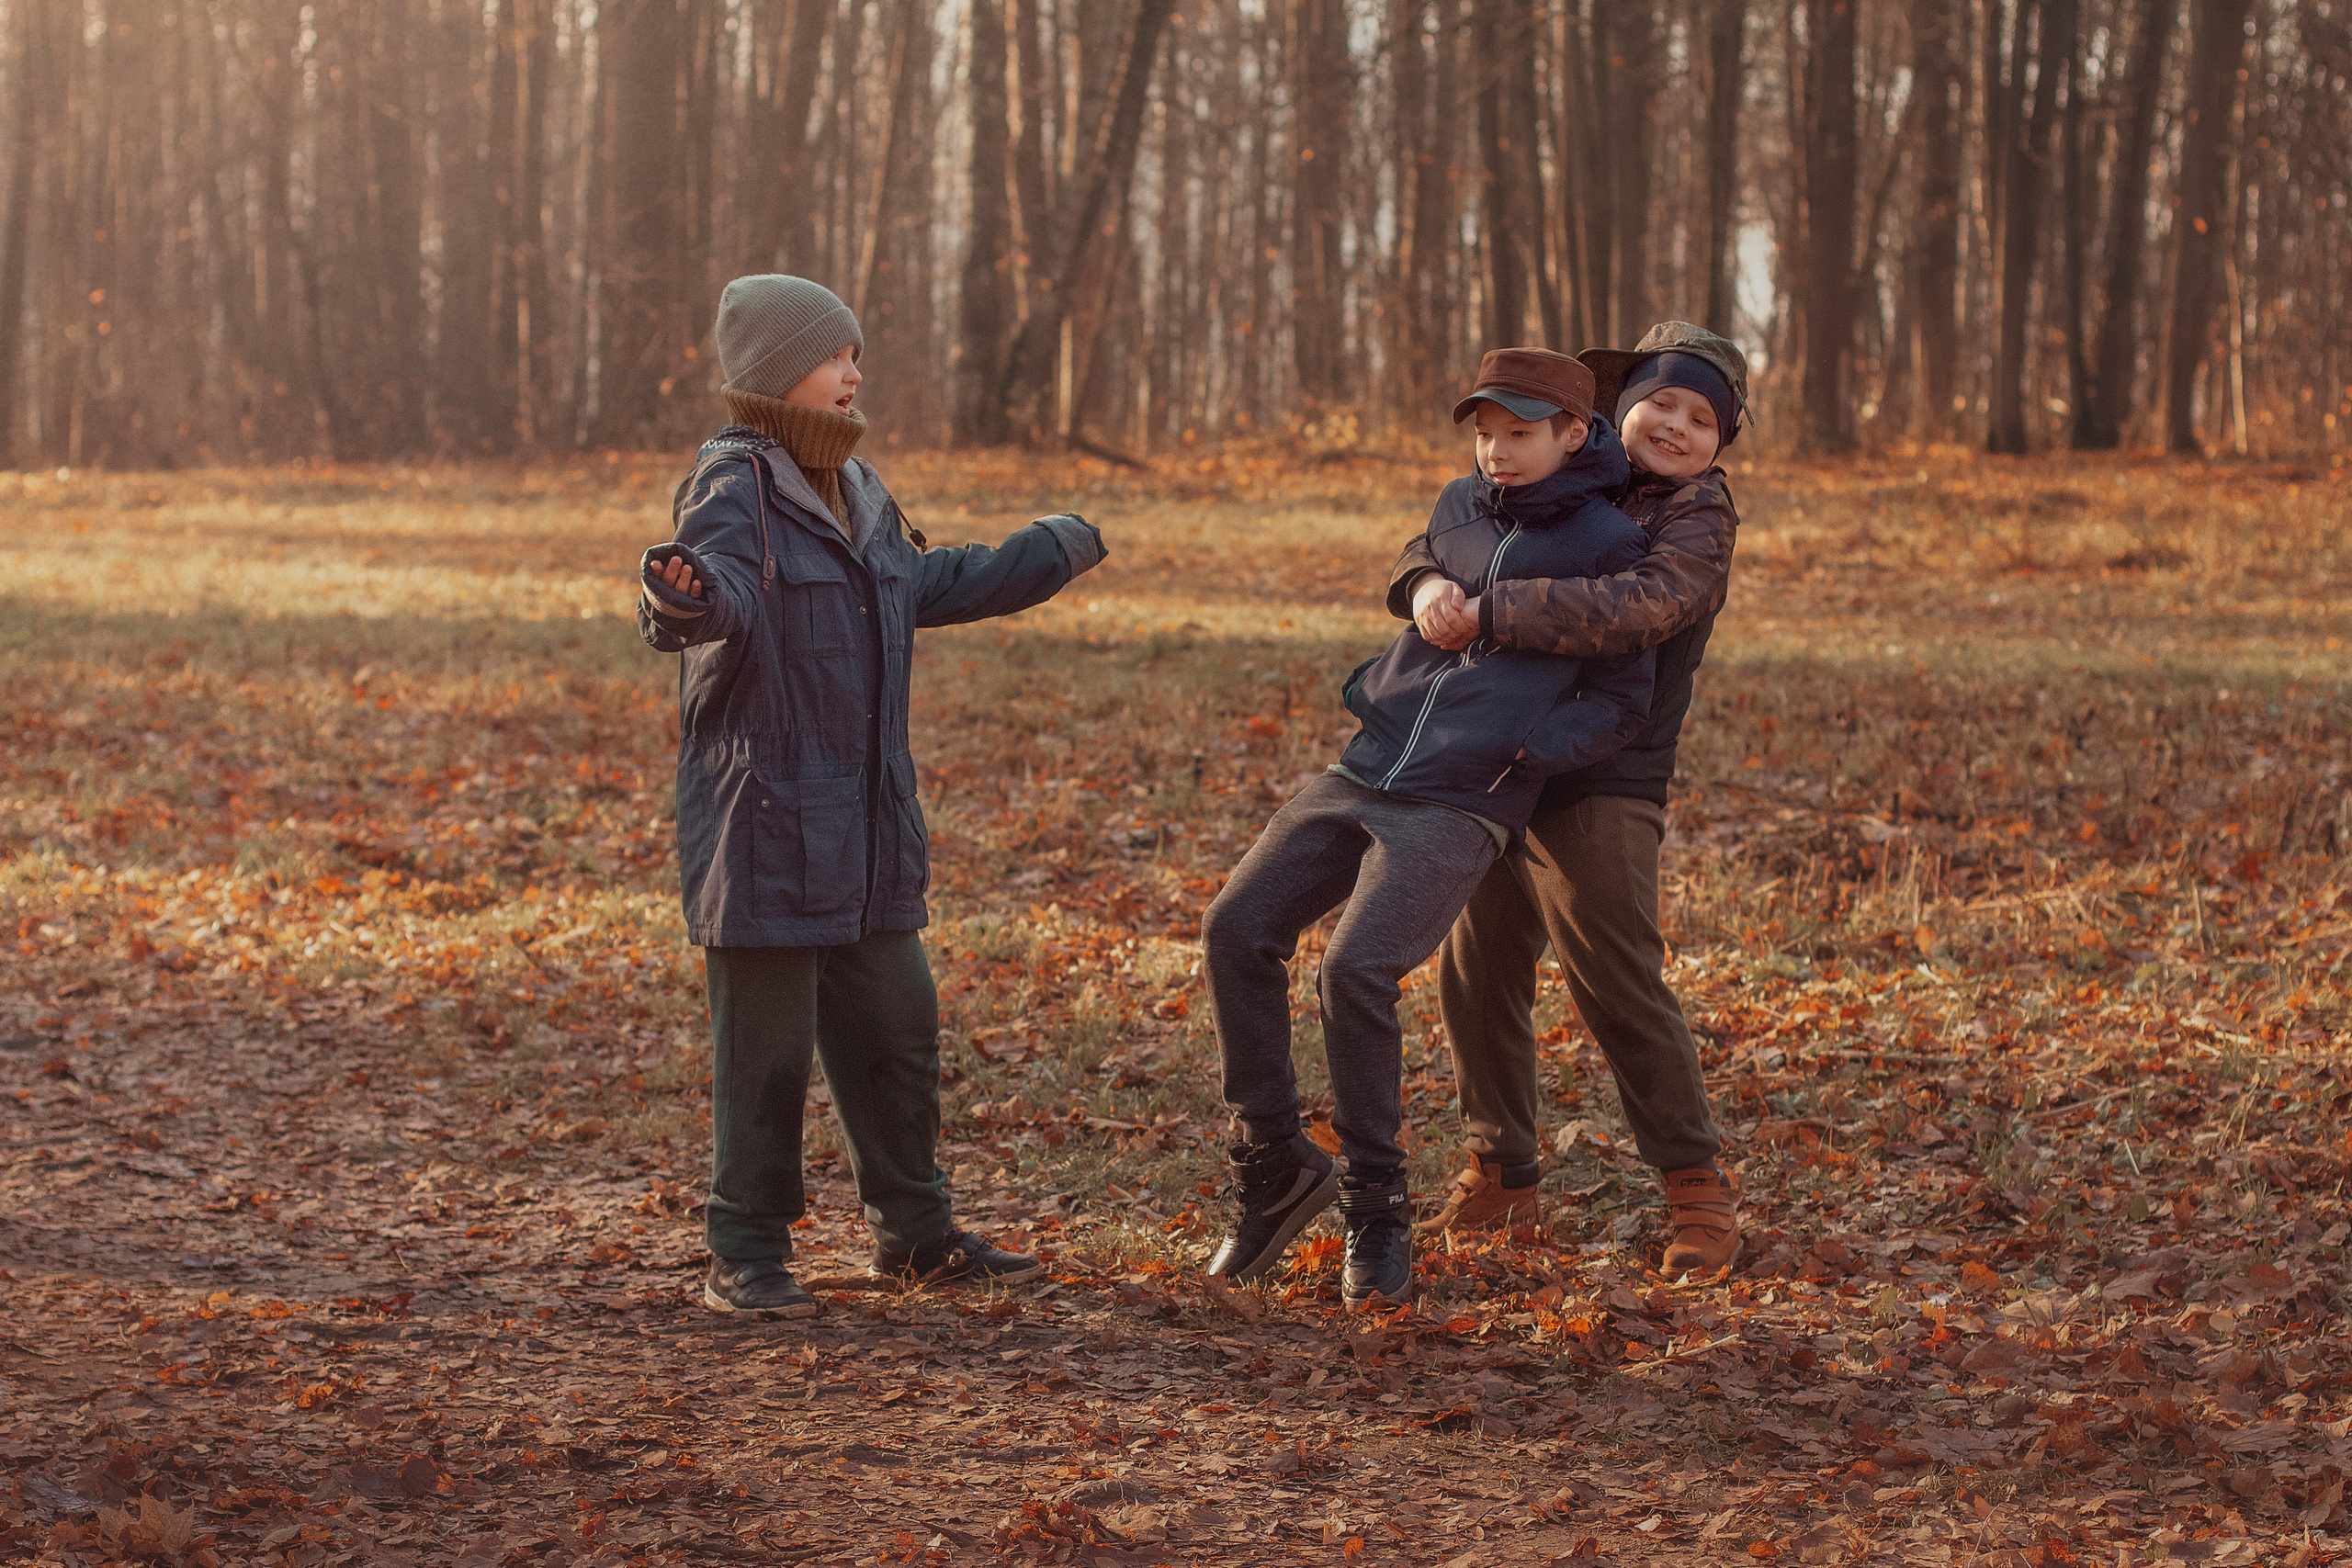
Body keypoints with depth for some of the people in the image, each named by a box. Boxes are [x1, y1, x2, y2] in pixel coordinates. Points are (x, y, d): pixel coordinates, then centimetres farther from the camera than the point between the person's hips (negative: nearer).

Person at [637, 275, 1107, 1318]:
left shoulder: (853, 491, 16)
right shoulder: (733, 487, -12)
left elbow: (924, 585, 34)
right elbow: (717, 591, -31)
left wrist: (1052, 551, 44)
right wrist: (685, 597, -56)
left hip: (866, 822, 8)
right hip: (765, 821, -8)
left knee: (896, 1029, 15)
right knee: (766, 1046, -3)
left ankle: (914, 1231, 28)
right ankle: (746, 1257, 7)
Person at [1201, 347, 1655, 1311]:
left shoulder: (1606, 548, -1)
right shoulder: (1459, 509, 14)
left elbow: (1622, 699, 1)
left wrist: (1529, 752, -13)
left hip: (1460, 808, -6)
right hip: (1361, 772, 6)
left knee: (1356, 971, -23)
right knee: (1237, 930, -9)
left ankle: (1376, 1213, -7)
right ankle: (1275, 1166, 4)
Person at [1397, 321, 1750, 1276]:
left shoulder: (1699, 517, -9)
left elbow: (1635, 610, -28)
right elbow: (1441, 543, 10)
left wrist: (1487, 614, -30)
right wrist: (1428, 586, -15)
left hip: (1599, 787, -7)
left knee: (1616, 984, -10)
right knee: (1475, 975, 11)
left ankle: (1696, 1190, 0)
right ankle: (1501, 1179, 25)